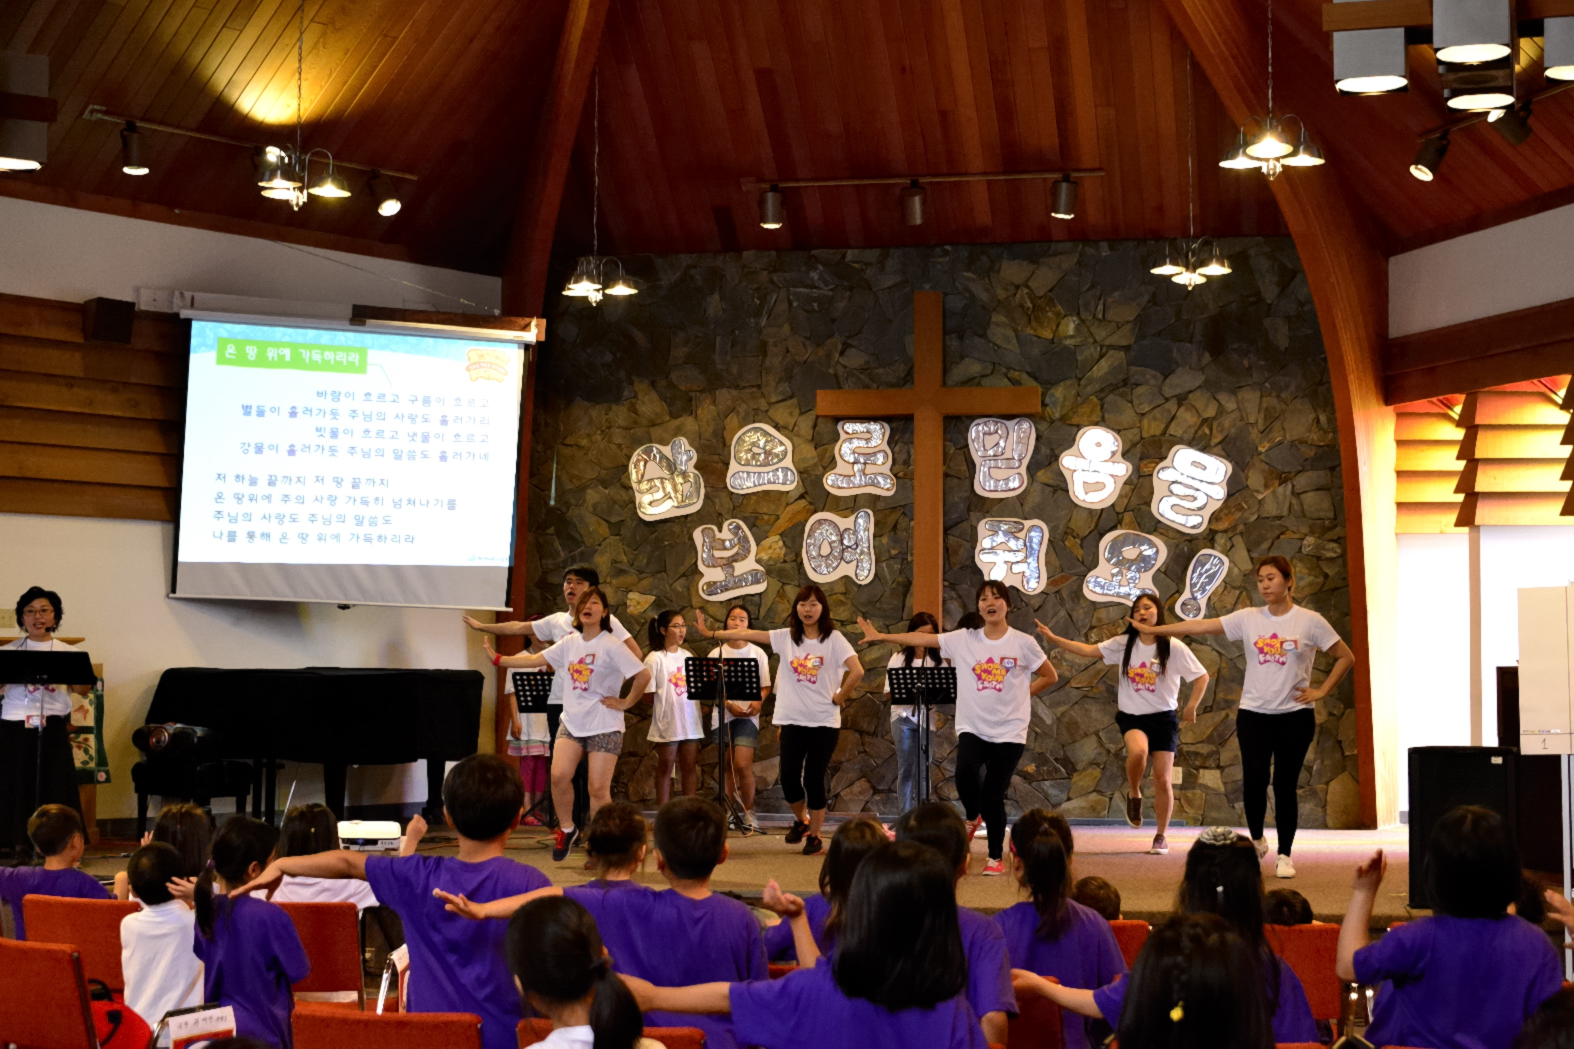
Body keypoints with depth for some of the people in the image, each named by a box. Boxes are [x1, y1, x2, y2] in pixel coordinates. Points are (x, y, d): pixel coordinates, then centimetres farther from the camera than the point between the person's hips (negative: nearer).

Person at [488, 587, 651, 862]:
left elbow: (644, 675, -16)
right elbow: (536, 660, 13)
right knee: (559, 776, -11)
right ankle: (566, 830, 12)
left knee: (598, 788, -7)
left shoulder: (611, 646, -11)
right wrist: (497, 659, 12)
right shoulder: (569, 643, 8)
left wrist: (626, 703, -11)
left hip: (604, 726, -5)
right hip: (572, 723, 5)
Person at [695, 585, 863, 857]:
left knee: (814, 781, -1)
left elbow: (857, 671, -15)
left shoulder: (833, 639, -5)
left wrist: (840, 697, -9)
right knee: (789, 779, -2)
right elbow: (749, 635, 4)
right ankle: (801, 820, 28)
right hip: (793, 720, 3)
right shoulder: (786, 637, 5)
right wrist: (711, 633, 2)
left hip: (824, 722, -3)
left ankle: (814, 836, 16)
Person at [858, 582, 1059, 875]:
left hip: (1009, 731, -1)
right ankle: (973, 816, 8)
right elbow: (923, 639, 3)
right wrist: (880, 636, 0)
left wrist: (1020, 694, 2)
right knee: (966, 772, -26)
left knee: (993, 794, -3)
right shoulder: (964, 640, 4)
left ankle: (996, 857, 17)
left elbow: (1050, 676, 9)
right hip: (973, 727, 1)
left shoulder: (1023, 643, -1)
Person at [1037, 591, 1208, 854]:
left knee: (1162, 778, -2)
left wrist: (1191, 706, -10)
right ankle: (1134, 794, -3)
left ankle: (1161, 837, 14)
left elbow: (1201, 676, 0)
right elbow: (1090, 650, -2)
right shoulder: (1124, 644, 2)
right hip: (1131, 716, 1)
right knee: (1138, 750, -33)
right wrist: (1053, 639, -10)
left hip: (1163, 717, -1)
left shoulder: (1173, 647, -6)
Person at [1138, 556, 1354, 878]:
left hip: (1295, 715, -1)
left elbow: (1346, 658, 5)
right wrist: (1152, 630, -2)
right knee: (1254, 781, -6)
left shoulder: (1310, 622, -2)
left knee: (1285, 785, 0)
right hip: (1254, 714, 1)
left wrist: (1321, 691, -2)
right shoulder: (1248, 619, 3)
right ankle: (1256, 841, 20)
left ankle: (1284, 855, 12)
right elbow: (1200, 625, 0)